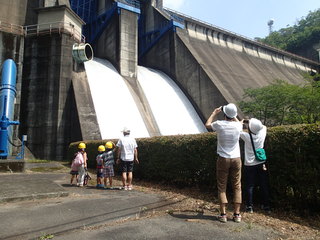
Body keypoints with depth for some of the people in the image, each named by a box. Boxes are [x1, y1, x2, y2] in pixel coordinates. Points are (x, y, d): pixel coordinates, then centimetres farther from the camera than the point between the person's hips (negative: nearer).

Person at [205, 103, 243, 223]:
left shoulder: (220, 124, -12)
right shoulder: (238, 125, -4)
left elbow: (208, 124, 11)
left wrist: (214, 113, 21)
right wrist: (233, 116, 26)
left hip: (223, 159, -2)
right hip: (236, 159, 2)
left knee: (222, 187, 6)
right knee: (237, 187, 10)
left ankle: (223, 214, 8)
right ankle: (237, 214, 15)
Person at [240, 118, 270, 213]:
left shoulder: (246, 136, -15)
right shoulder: (262, 134, -7)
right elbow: (263, 126, 16)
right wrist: (250, 123, 12)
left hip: (249, 165, -3)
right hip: (261, 164, 3)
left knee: (249, 186, 6)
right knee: (264, 185, 12)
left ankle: (249, 206, 11)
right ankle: (266, 205, 22)